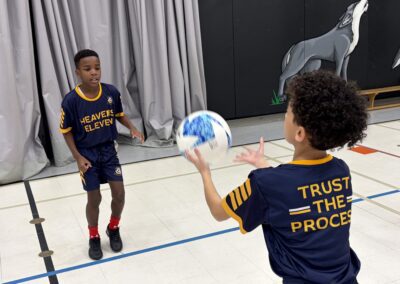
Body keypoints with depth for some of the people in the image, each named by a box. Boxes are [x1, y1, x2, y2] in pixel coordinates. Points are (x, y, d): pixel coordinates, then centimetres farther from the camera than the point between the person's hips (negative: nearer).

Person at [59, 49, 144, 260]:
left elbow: (119, 114, 7)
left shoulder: (111, 92, -11)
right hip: (87, 155, -2)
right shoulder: (71, 100, -19)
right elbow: (66, 131, -7)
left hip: (108, 150, 3)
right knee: (94, 199, 5)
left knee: (119, 194, 2)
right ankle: (94, 238, 30)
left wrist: (132, 128, -11)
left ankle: (113, 229, 31)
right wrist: (78, 157, -11)